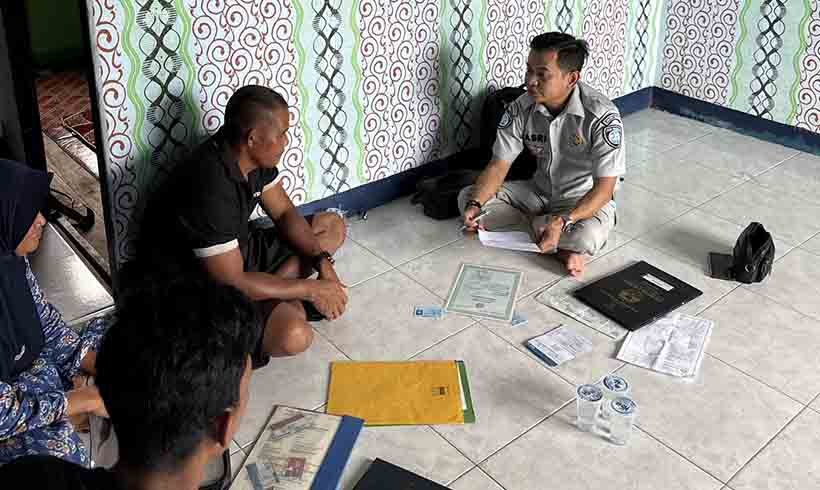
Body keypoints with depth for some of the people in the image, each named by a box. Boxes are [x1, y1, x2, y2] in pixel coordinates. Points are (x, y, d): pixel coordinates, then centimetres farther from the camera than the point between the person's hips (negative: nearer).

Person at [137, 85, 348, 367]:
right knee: (293, 335, -33)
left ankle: (276, 303, -4)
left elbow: (284, 213, 4)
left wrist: (322, 261, -11)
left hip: (236, 251, 9)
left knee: (333, 226, 8)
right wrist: (311, 289, -22)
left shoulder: (252, 155, -9)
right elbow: (232, 283, -30)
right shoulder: (210, 190, -34)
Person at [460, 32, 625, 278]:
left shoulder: (601, 116, -26)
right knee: (466, 197, -13)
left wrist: (563, 222, -41)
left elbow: (604, 187, -26)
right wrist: (475, 205, -28)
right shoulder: (520, 109, -13)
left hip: (585, 199, -5)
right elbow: (499, 165, -9)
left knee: (585, 238, -39)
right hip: (538, 191, 5)